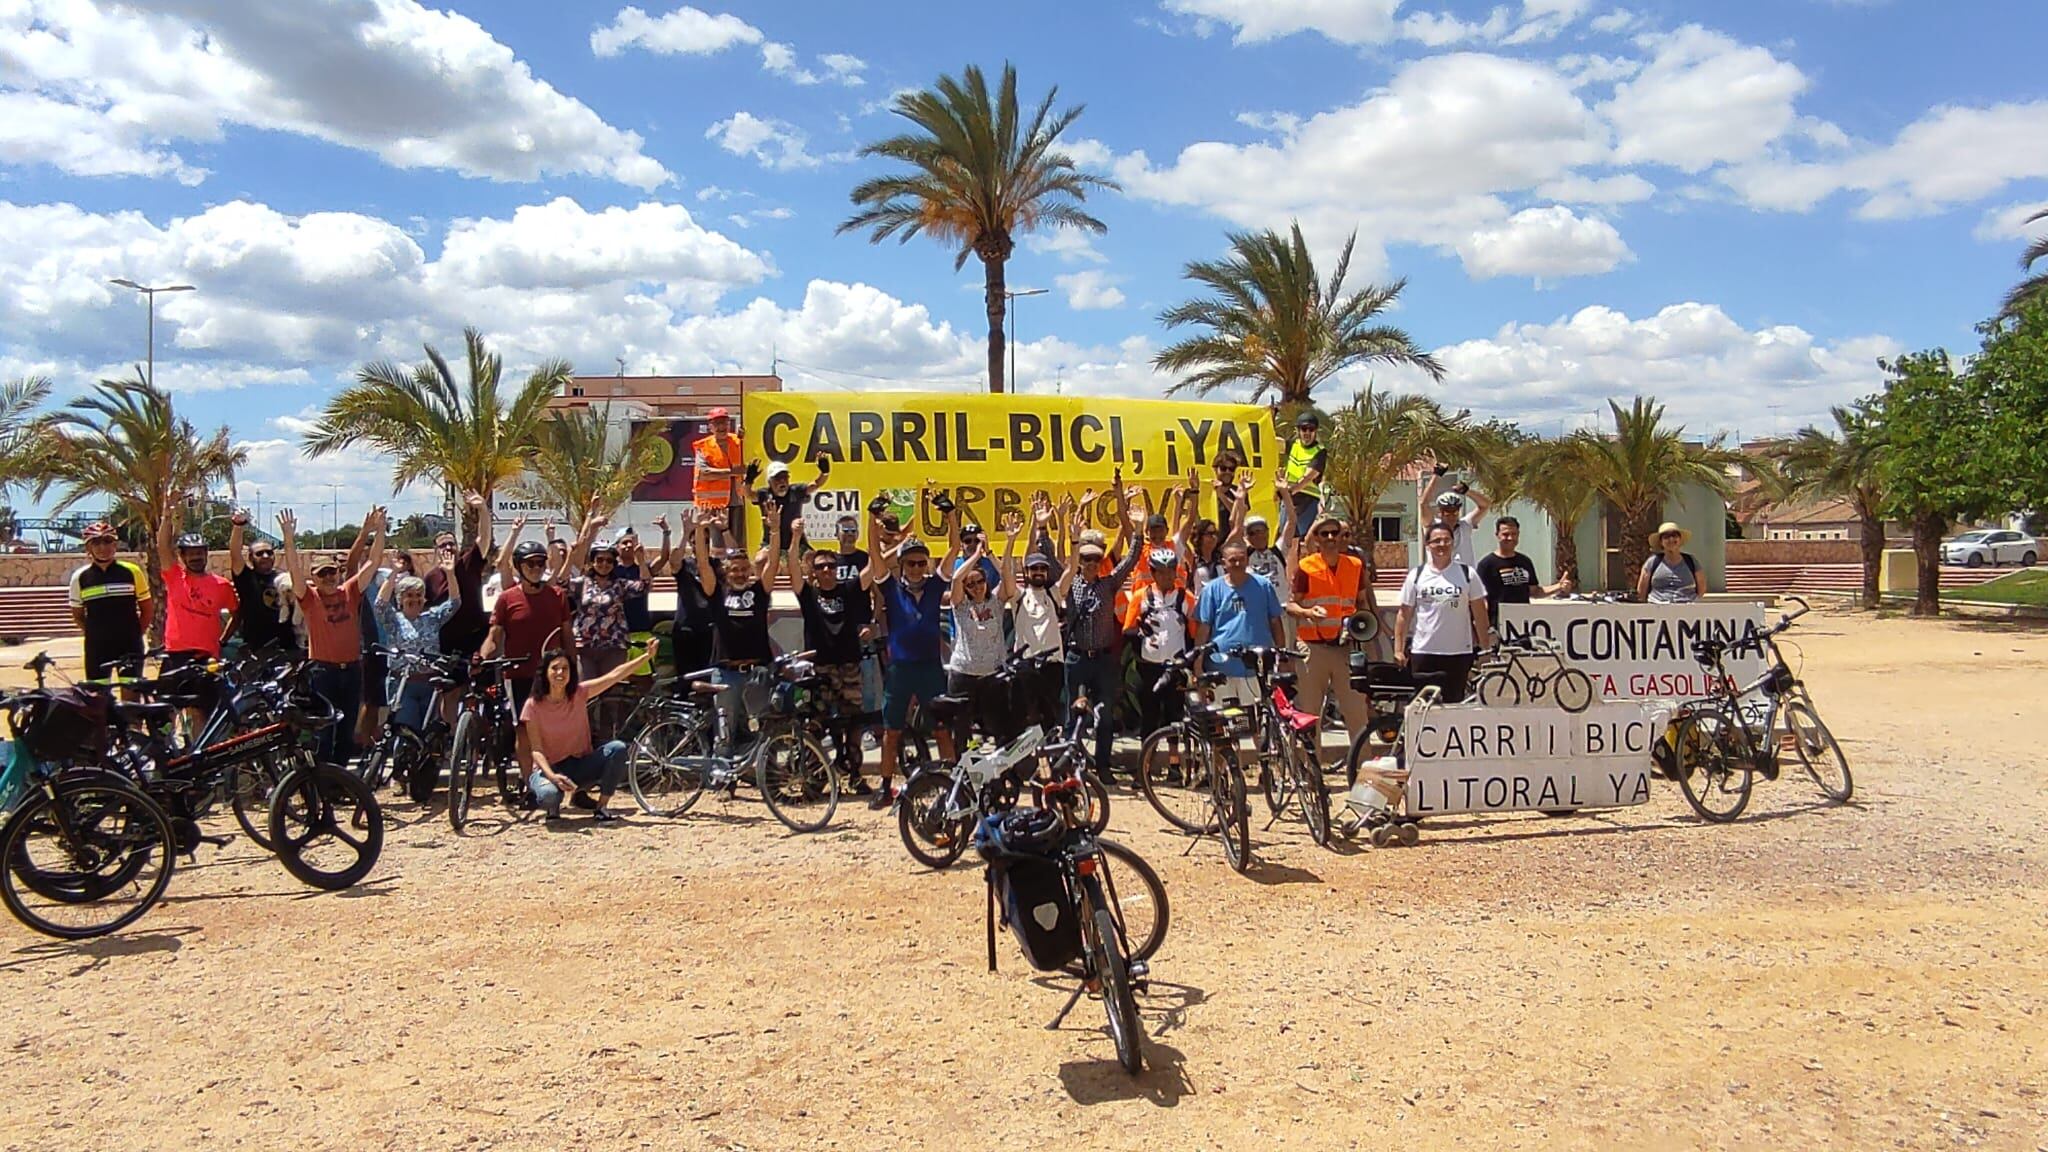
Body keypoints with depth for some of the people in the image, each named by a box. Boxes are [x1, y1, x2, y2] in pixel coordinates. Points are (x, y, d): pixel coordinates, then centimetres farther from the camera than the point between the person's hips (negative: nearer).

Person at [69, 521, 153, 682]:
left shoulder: (132, 572, -1)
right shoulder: (80, 577, 2)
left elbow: (148, 608, 6)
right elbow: (77, 615, 12)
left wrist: (136, 633, 2)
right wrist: (94, 634, 3)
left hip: (130, 646, -1)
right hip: (97, 648, 1)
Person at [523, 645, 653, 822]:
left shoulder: (579, 693, -5)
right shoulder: (533, 705, -13)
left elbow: (615, 674, -11)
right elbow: (536, 751, -15)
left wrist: (646, 657, -20)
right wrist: (552, 776, -31)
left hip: (578, 765, 4)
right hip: (548, 768, -4)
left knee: (618, 748, -24)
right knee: (549, 794, -40)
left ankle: (601, 808, -9)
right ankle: (552, 807, 2)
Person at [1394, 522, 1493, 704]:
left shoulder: (1467, 573, 2)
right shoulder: (1416, 575, 3)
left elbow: (1480, 614, 4)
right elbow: (1404, 615, 5)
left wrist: (1485, 648, 1)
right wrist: (1398, 649, 0)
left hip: (1459, 653, 0)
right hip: (1423, 651, 0)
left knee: (1454, 702, 5)